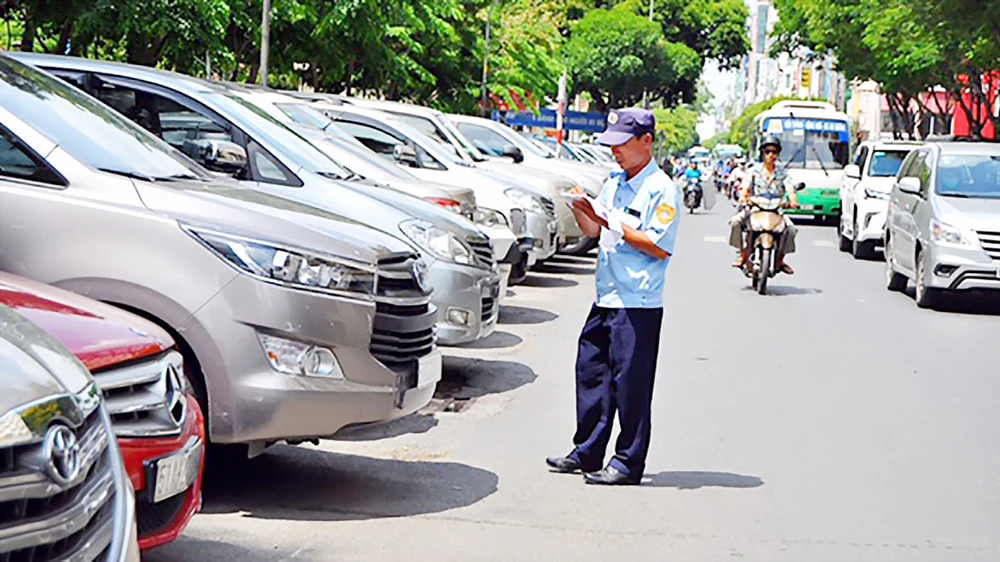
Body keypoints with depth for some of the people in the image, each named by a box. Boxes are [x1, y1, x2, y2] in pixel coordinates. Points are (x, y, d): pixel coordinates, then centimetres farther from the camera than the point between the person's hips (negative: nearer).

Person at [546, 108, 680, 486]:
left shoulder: (661, 189, -11)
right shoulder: (613, 182, 14)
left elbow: (660, 248, -18)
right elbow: (592, 231, 20)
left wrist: (616, 225, -19)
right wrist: (580, 209, 0)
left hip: (639, 305, -8)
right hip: (605, 299, 8)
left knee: (630, 383, -3)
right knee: (591, 371, 13)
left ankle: (629, 463, 5)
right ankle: (587, 452, 23)